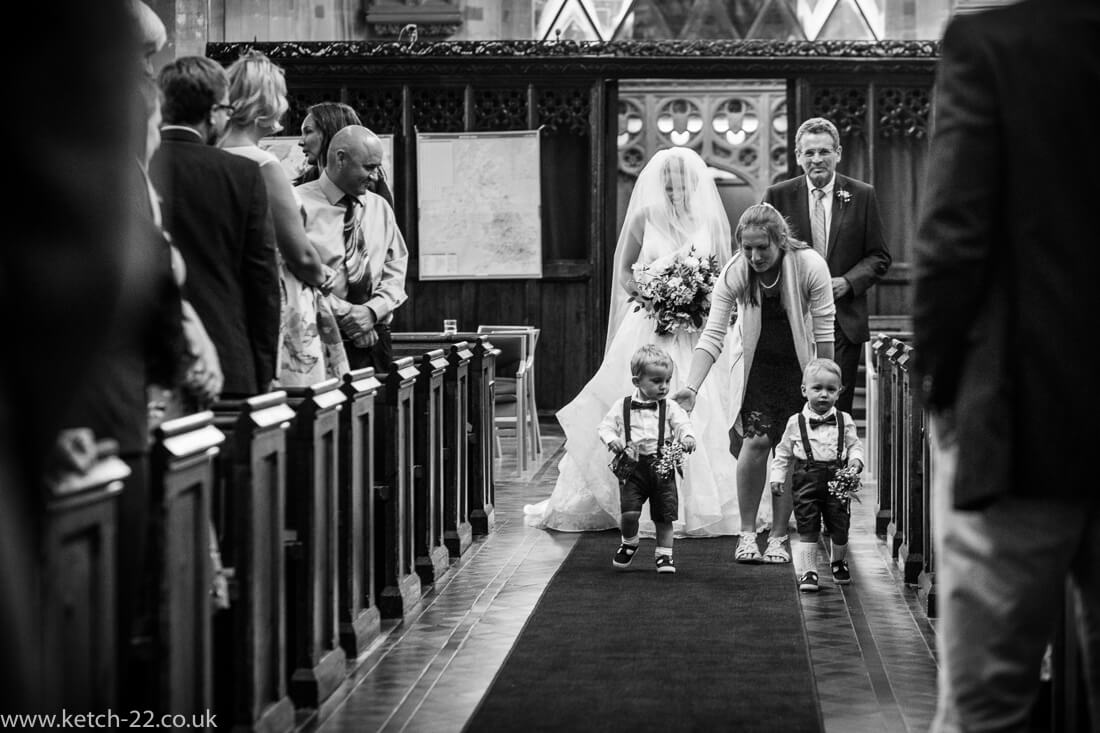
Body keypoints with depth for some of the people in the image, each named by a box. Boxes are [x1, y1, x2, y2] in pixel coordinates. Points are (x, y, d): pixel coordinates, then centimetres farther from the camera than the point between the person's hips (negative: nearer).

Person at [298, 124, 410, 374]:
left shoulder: (380, 208, 15)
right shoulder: (301, 204, -4)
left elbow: (396, 271, 14)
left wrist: (373, 311, -5)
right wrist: (345, 313, -13)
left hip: (375, 338, 5)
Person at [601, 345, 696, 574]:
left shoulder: (670, 408, 4)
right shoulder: (622, 407, 4)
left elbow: (682, 424, -7)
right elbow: (606, 426, 5)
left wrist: (687, 437, -30)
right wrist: (611, 439, -17)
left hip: (662, 467, 1)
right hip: (632, 467, -1)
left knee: (664, 516, 4)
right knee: (629, 512, -13)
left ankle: (664, 554, 21)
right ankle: (629, 542, 17)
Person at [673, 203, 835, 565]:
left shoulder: (810, 266, -22)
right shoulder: (734, 274, -20)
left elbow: (824, 331, -13)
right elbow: (712, 335, -19)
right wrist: (691, 387, -29)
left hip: (797, 366, 0)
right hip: (754, 364, 0)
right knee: (755, 441, -14)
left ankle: (779, 537, 10)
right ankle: (747, 532, -1)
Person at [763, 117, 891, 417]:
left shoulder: (862, 195, 5)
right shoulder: (778, 195, 5)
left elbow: (879, 257, 7)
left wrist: (848, 282, -10)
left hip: (844, 323, 0)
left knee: (837, 411, -2)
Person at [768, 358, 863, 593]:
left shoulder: (844, 421, 3)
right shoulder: (796, 423, 1)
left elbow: (855, 445, 8)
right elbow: (783, 452, 8)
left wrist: (856, 459, -12)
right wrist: (777, 476, 2)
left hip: (837, 479, 1)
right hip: (807, 481, -1)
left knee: (839, 527, 9)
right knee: (808, 529, -3)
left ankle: (839, 562, 35)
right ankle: (807, 572, 4)